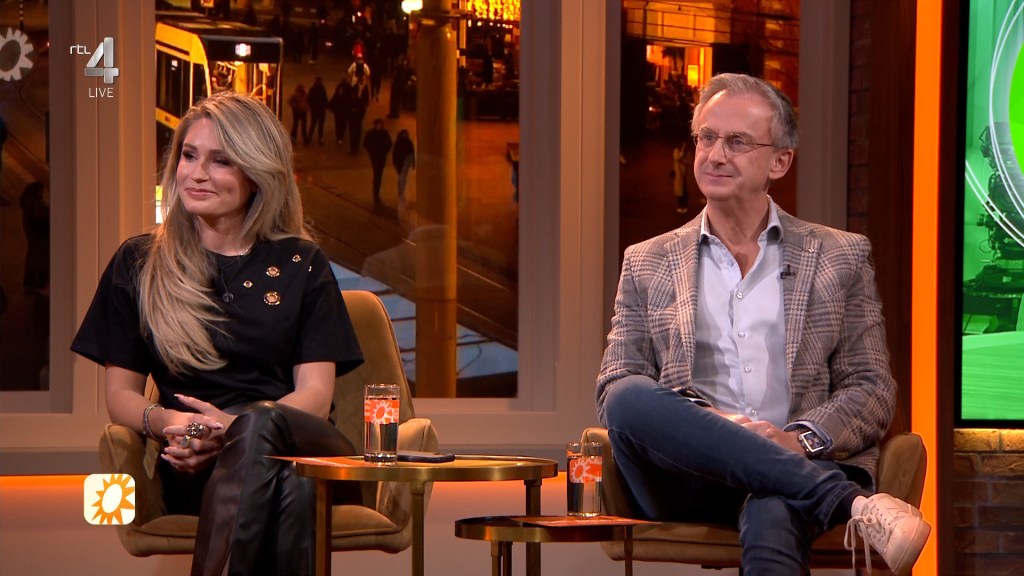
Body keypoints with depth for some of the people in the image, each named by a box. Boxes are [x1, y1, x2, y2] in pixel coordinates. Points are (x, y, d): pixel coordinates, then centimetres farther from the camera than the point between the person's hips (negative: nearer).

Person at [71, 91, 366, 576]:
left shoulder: (301, 266, 18)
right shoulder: (138, 264, 18)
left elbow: (315, 394, 7)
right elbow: (120, 394, 16)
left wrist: (235, 427, -15)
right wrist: (162, 421, -10)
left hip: (302, 445, 1)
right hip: (193, 470, -1)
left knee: (260, 427, -40)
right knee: (288, 483, -40)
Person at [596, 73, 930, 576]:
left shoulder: (841, 257, 18)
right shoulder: (648, 264, 20)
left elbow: (873, 391, 10)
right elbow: (614, 393, 11)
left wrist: (799, 438, -13)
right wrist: (703, 422, -12)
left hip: (800, 466, -3)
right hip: (689, 486, 3)